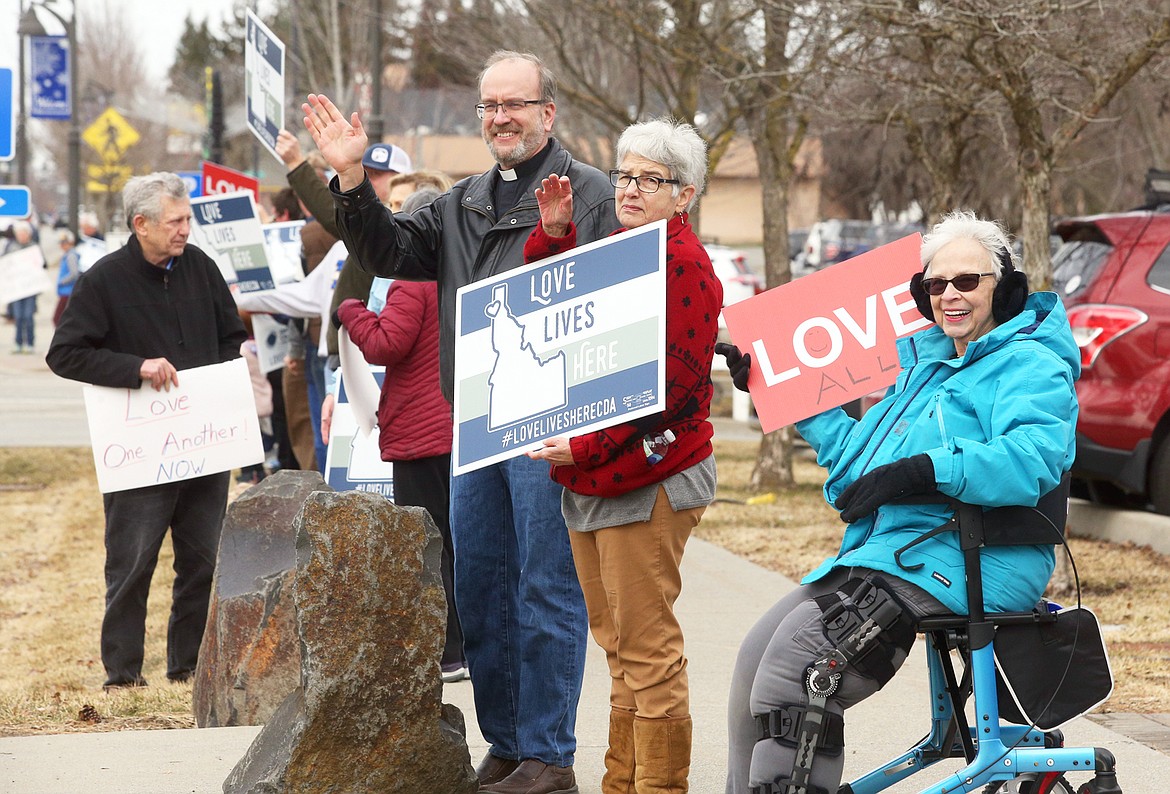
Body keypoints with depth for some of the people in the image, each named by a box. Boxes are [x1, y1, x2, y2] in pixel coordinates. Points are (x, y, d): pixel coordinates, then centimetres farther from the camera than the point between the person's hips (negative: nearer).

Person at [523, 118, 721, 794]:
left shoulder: (683, 264, -12)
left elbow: (674, 383, -18)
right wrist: (555, 233, 12)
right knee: (616, 640, 14)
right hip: (589, 481, 10)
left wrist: (588, 446, -20)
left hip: (650, 481, -10)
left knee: (647, 645, -7)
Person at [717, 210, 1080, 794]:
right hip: (890, 547, 9)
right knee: (757, 656, -3)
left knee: (794, 659, -24)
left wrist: (928, 470, -30)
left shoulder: (1028, 364, -2)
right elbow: (859, 453, 36)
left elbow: (1035, 455, -22)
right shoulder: (927, 364, 26)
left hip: (953, 560, -9)